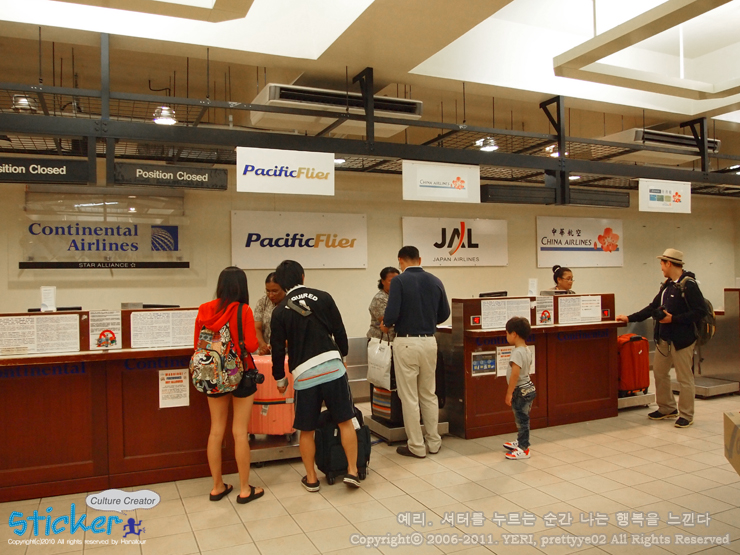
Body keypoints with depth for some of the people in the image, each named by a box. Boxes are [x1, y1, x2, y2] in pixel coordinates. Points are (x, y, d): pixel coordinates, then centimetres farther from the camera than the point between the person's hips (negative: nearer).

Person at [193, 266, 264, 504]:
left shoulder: (204, 311, -1)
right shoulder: (243, 310, -14)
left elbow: (198, 345, 4)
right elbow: (251, 345, -15)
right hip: (240, 374, -4)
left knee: (216, 430, 12)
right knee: (240, 432, 3)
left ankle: (217, 486, 23)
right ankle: (245, 489, 13)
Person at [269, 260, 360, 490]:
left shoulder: (280, 311, 3)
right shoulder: (323, 297, 3)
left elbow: (278, 348, 4)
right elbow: (339, 330, 6)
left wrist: (279, 378, 17)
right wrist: (343, 353, 23)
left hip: (303, 374, 0)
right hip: (332, 366, 0)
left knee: (306, 430, 13)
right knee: (345, 422, 10)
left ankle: (311, 478, 23)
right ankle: (352, 470, 9)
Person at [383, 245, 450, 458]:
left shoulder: (399, 280, -11)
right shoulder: (436, 281, 4)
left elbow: (392, 314, -18)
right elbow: (444, 314, 9)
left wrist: (386, 324, 4)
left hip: (406, 343, -5)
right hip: (429, 341, 5)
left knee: (409, 397, 5)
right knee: (429, 394, 17)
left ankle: (416, 446, 12)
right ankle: (434, 442, 24)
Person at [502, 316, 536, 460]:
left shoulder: (517, 352, -22)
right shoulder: (527, 350, 8)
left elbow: (515, 374, -28)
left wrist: (509, 393, -23)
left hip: (521, 391, -10)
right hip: (528, 388, 10)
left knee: (522, 419, -1)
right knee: (522, 418, 22)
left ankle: (523, 449, 7)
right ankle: (521, 441, 36)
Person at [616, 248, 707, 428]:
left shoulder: (689, 285, -14)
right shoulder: (667, 285, 12)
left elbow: (699, 311, -20)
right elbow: (653, 307, 16)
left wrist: (673, 319, -22)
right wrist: (630, 318, 12)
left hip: (682, 339, -9)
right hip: (664, 338, 9)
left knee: (684, 377, 2)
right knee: (659, 372, 15)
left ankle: (686, 415, 14)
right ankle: (667, 408, 29)